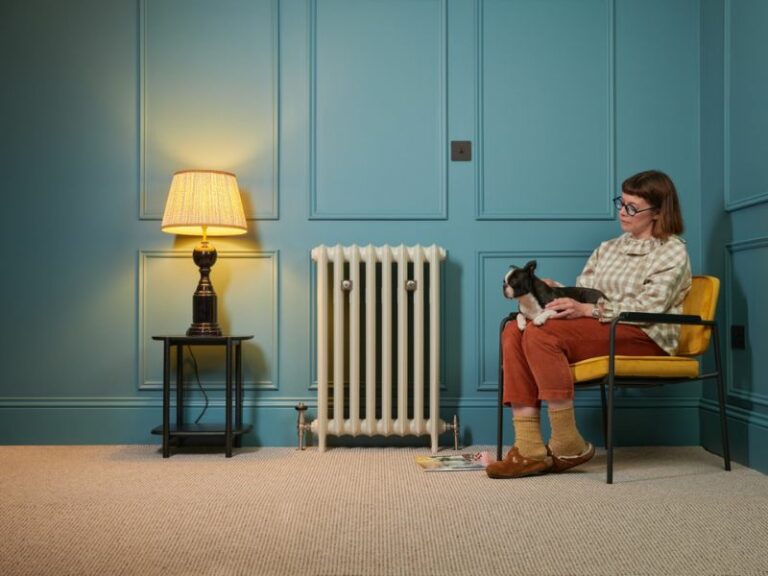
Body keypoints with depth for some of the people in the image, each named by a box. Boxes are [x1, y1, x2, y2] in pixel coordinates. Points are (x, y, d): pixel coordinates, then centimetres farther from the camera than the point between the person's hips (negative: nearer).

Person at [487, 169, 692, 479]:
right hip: (597, 330, 7)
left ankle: (568, 446, -23)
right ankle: (529, 448, -28)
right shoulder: (608, 248, 26)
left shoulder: (672, 252, 4)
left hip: (643, 337, -7)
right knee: (514, 332, -20)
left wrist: (588, 309, -21)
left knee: (542, 334, -30)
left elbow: (648, 308, -11)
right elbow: (581, 294, 17)